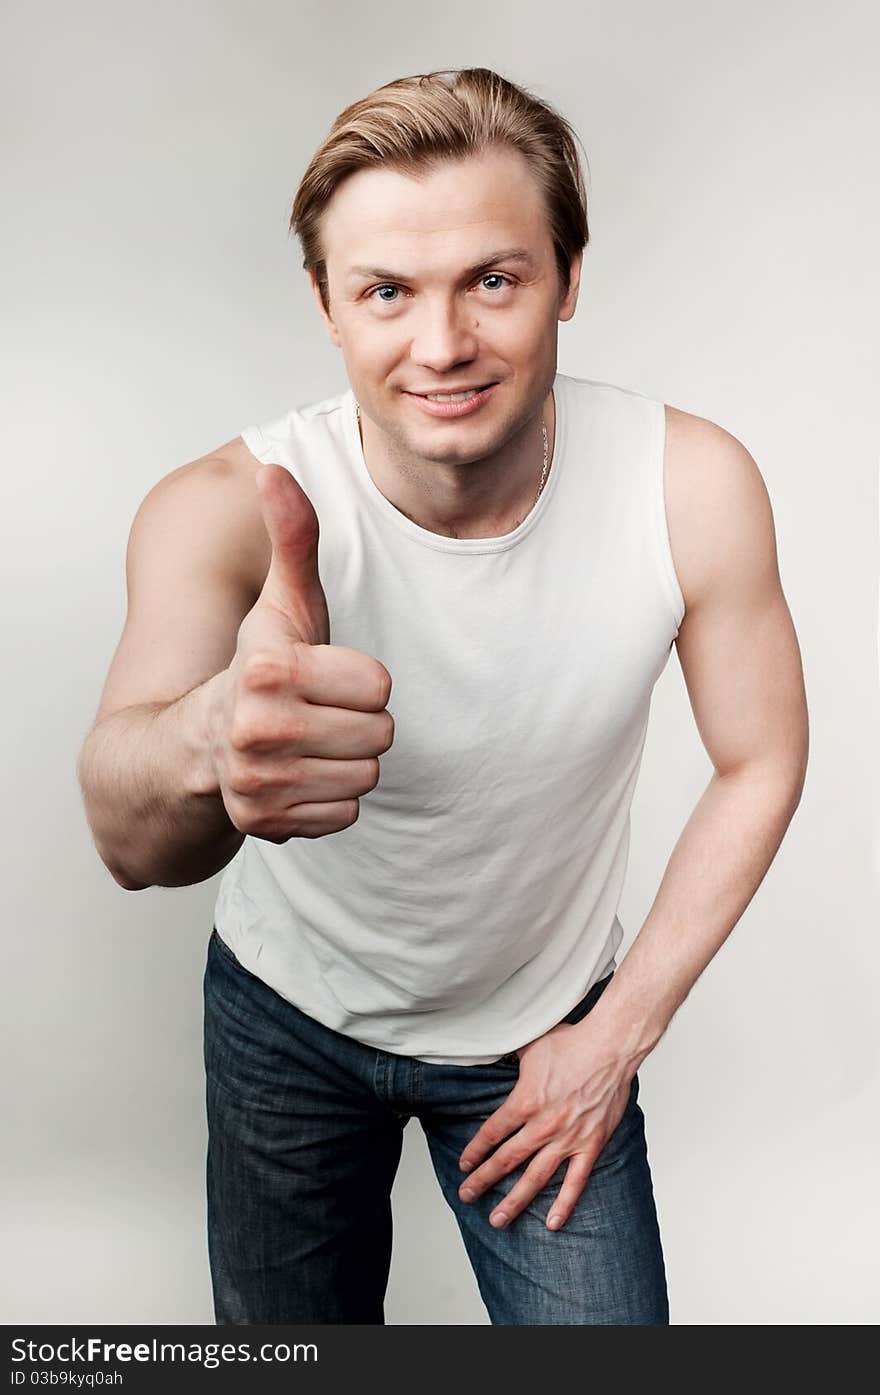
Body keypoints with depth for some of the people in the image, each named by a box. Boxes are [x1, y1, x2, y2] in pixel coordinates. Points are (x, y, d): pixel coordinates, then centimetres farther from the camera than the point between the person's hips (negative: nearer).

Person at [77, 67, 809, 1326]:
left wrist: (619, 1033, -7)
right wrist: (208, 745, -66)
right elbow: (132, 839, -41)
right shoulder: (228, 507, -26)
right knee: (289, 1333, 20)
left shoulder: (694, 488, -22)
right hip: (289, 1016, 0)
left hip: (547, 1027, 1)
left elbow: (760, 763, -9)